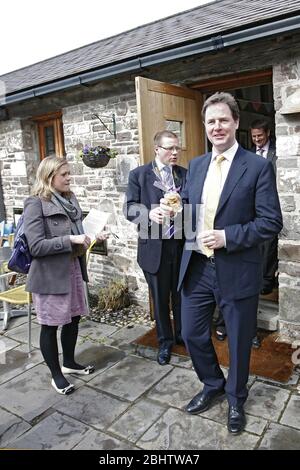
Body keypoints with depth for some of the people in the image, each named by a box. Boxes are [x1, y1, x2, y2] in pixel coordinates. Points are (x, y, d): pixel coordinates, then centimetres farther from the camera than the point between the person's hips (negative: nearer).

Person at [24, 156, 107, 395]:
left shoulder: (70, 199, 7)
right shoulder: (35, 204, -14)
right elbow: (36, 246, -20)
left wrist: (92, 236, -1)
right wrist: (71, 240, -25)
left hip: (73, 268, 7)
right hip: (49, 274, -7)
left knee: (73, 318, 18)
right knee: (50, 325, 8)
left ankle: (69, 363, 39)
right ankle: (56, 374, 26)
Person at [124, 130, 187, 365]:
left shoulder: (186, 174, 7)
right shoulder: (138, 174, 0)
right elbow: (130, 207, -5)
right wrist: (149, 213, -25)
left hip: (182, 244, 2)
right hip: (155, 246, -2)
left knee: (181, 294, 15)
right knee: (160, 298, 11)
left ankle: (182, 335, 39)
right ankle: (165, 341, 31)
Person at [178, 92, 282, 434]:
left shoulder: (258, 167, -8)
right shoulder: (196, 165, 9)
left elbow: (271, 221, -12)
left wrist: (228, 237, -22)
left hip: (236, 272, -4)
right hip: (196, 268, 5)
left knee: (239, 341, 14)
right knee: (192, 334, 15)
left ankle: (236, 399, 42)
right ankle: (213, 385, 44)